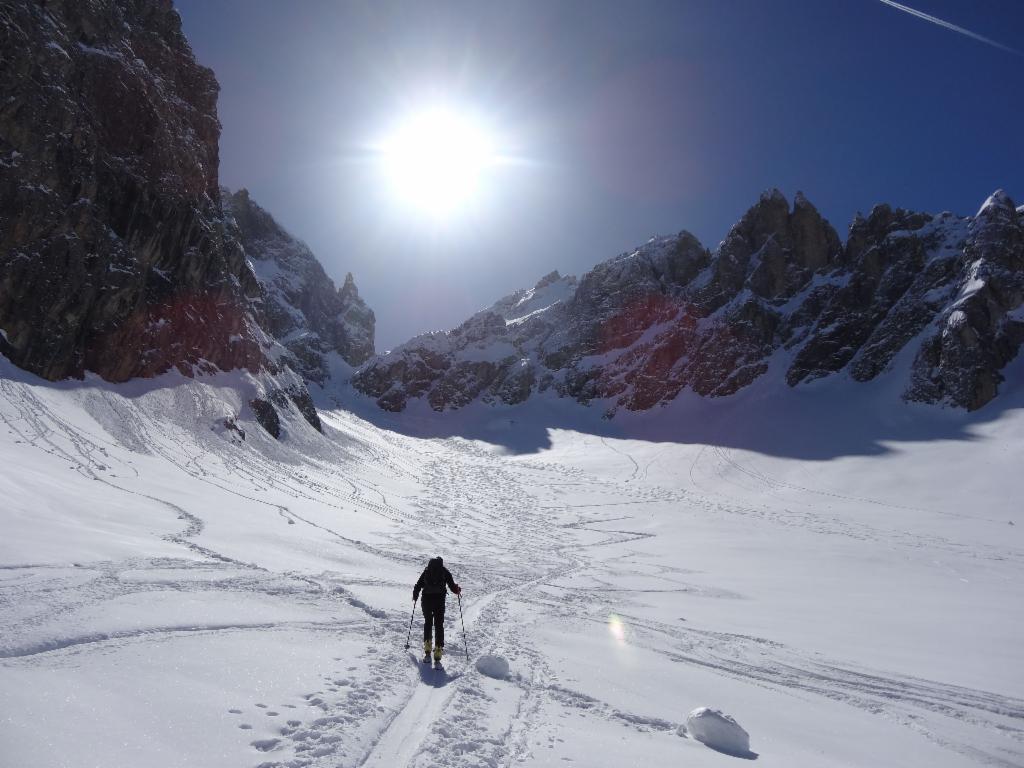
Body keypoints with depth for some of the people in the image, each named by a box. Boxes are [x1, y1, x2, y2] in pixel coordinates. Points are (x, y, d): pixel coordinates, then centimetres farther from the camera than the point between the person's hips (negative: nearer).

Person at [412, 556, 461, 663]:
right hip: (439, 599, -1)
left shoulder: (426, 571, 10)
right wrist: (458, 590, 21)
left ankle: (427, 648, 10)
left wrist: (415, 596, 25)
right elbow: (453, 587, 1)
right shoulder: (445, 572, 6)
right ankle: (438, 650, -2)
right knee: (439, 625, 6)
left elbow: (418, 585, 9)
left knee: (427, 623, 18)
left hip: (426, 599, 1)